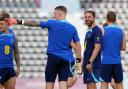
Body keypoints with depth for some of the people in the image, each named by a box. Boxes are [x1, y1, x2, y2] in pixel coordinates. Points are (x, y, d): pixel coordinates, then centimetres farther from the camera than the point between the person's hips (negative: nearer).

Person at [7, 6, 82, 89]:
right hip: (66, 59, 3)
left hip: (53, 57, -3)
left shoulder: (52, 23, -4)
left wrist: (18, 22, 2)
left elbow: (35, 23, -2)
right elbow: (78, 45, 5)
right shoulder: (72, 28, 6)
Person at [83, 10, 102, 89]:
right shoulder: (89, 31, 18)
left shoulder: (97, 30, -10)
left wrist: (90, 62, -24)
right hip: (87, 64, 9)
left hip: (93, 64, -9)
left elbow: (97, 47, -19)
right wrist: (84, 62, 20)